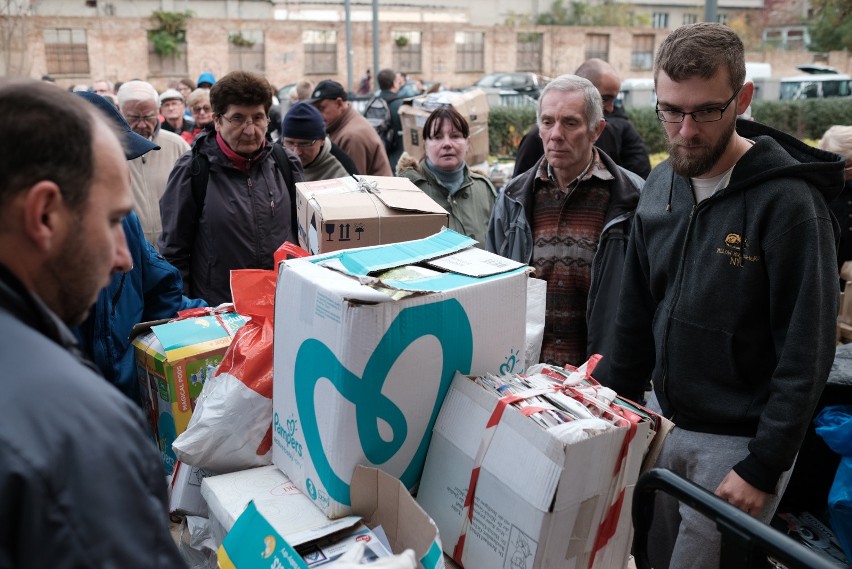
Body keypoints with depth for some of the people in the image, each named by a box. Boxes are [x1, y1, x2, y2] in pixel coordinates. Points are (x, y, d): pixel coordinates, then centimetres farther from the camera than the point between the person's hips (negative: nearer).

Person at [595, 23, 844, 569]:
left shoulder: (788, 201, -19)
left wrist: (763, 469, -18)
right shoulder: (661, 187, 1)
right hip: (665, 423, 6)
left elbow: (807, 352, -18)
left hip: (739, 442, -6)